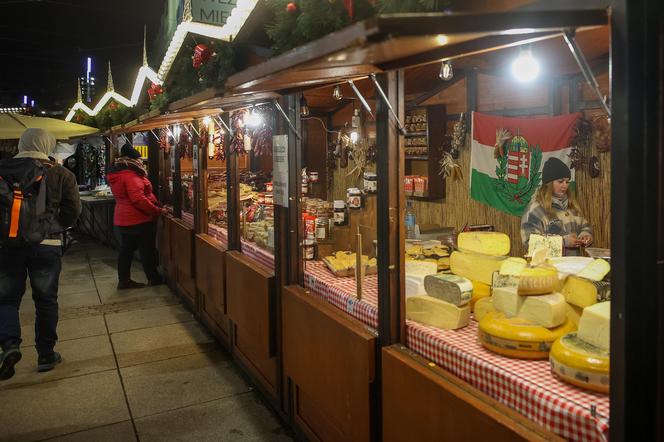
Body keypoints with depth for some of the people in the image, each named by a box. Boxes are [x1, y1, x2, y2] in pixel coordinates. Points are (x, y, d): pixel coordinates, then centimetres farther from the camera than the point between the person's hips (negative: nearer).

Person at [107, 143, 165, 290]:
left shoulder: (117, 174, 12)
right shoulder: (131, 176, -21)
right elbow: (138, 199, -29)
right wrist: (157, 211, -23)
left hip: (123, 220, 9)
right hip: (139, 220, -9)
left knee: (126, 250, 13)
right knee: (147, 250, 3)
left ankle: (124, 280, 18)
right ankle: (154, 279, 13)